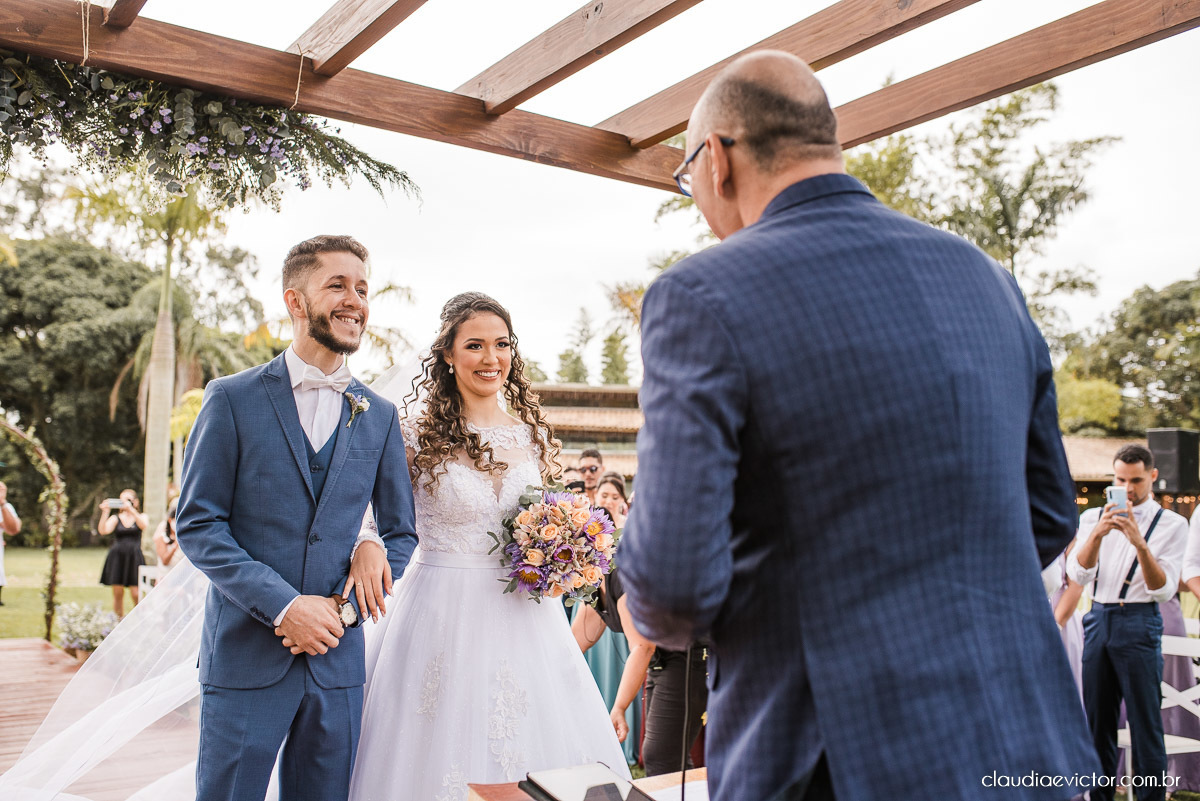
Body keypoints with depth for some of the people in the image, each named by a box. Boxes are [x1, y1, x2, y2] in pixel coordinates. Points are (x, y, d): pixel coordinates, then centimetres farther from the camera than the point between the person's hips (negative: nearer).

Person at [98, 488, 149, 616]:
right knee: (118, 593, -1)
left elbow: (143, 525, -14)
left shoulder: (142, 517, 10)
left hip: (134, 558, -1)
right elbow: (103, 531, -6)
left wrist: (131, 510, -23)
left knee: (136, 594, -8)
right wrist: (105, 512, -15)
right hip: (117, 556, 2)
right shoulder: (115, 518, 12)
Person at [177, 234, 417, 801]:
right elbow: (197, 524, -5)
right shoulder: (233, 399, -2)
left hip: (338, 660, 3)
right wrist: (285, 605, -14)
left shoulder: (380, 417, 7)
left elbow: (399, 533, 11)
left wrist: (347, 606, -5)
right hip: (246, 655, -2)